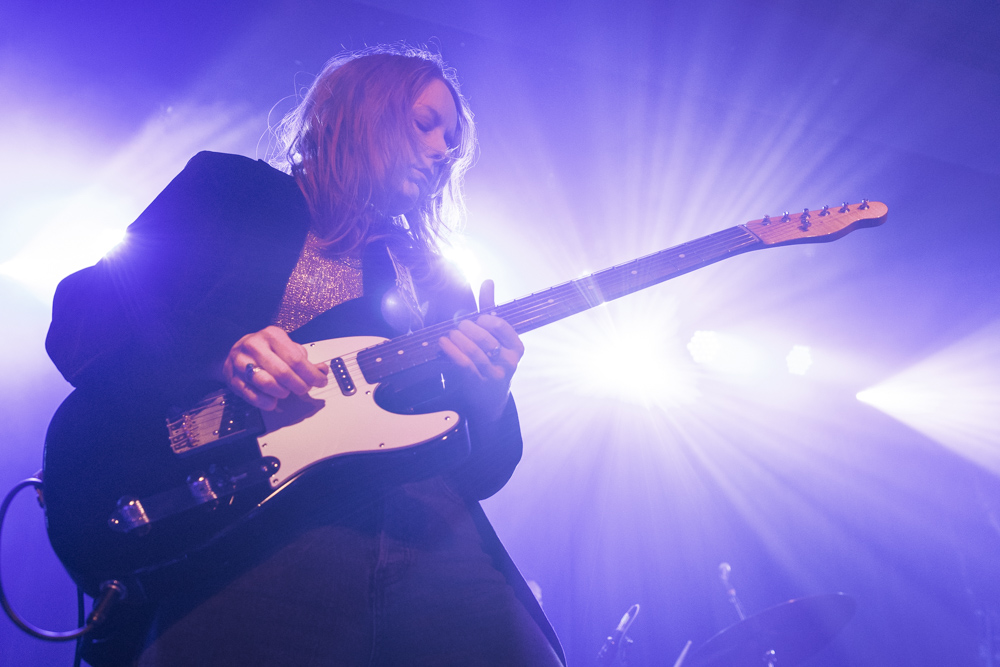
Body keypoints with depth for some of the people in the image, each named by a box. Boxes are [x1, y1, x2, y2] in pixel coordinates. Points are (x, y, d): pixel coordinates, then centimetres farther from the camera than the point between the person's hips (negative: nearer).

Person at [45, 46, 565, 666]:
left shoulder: (436, 283, 23)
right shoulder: (229, 188, 15)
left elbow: (479, 473, 17)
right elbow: (79, 318, 5)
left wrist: (489, 402, -5)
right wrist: (220, 356, -13)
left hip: (430, 538, 4)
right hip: (252, 525, -3)